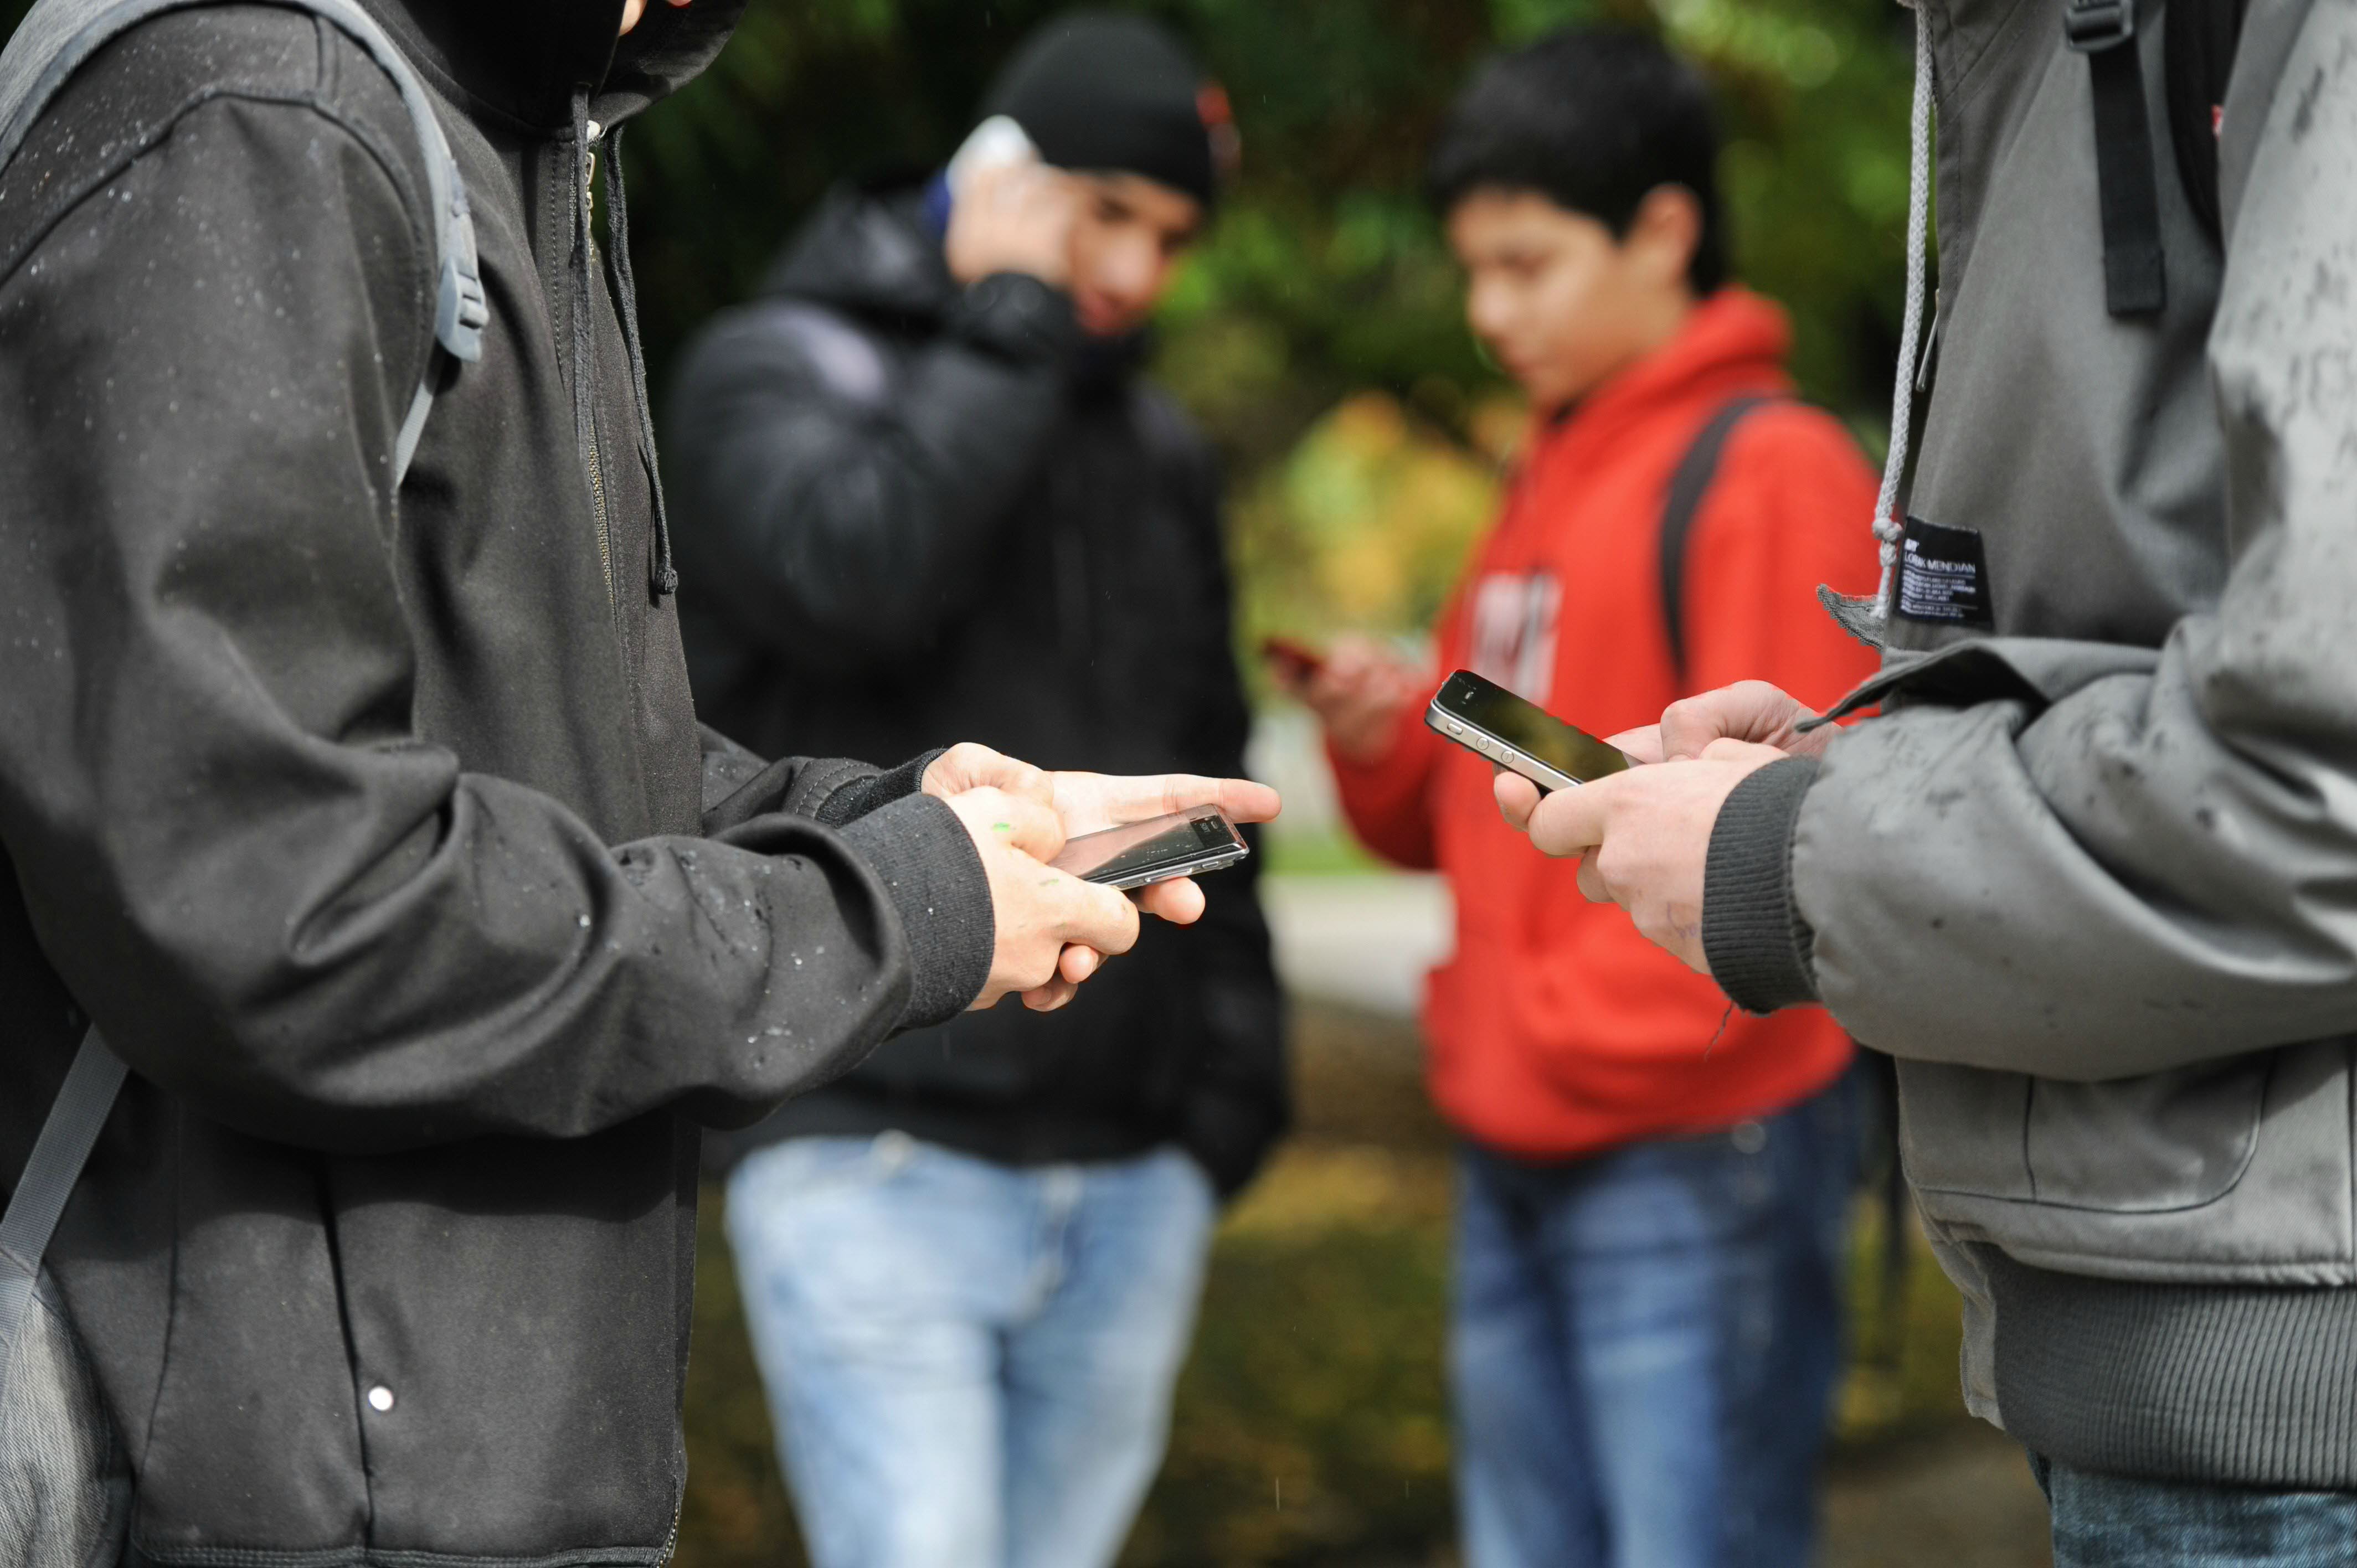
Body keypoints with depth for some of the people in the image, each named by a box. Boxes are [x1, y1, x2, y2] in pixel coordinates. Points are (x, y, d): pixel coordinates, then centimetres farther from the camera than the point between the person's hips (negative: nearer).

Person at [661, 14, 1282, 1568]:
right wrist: (1010, 328, -12)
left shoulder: (1158, 448, 18)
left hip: (1129, 1184, 6)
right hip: (875, 1161, -6)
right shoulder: (778, 369, 0)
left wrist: (1237, 1061, 14)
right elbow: (851, 576, -22)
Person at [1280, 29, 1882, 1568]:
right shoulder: (1549, 482, 18)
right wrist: (1388, 744, 2)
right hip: (1519, 1155, 9)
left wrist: (1581, 1033, -14)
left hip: (1696, 1156, -9)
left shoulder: (1771, 474, -10)